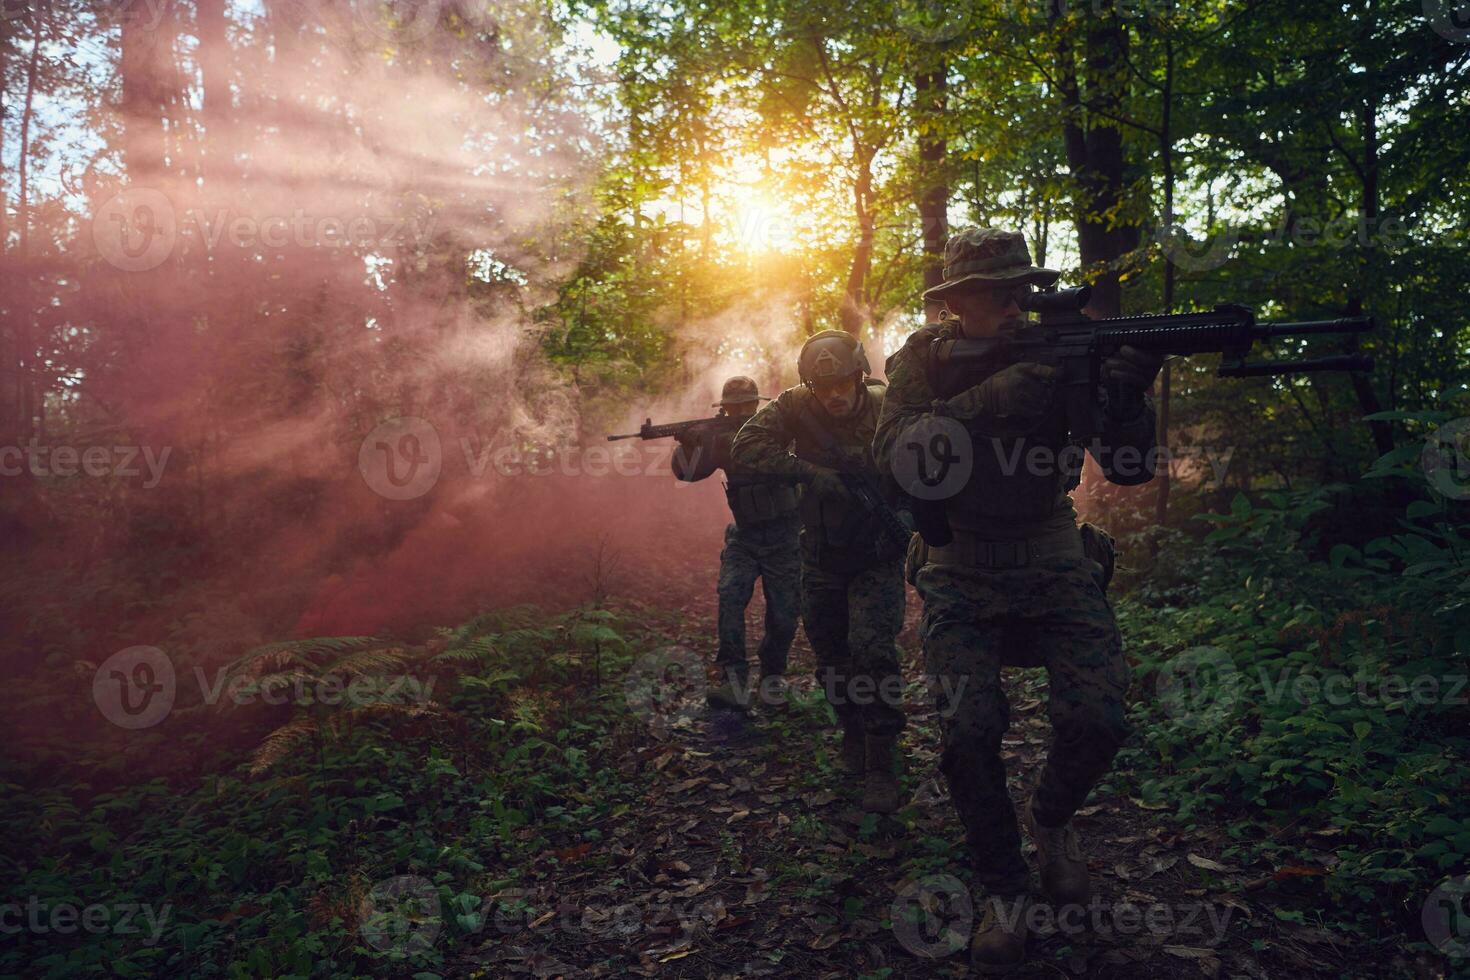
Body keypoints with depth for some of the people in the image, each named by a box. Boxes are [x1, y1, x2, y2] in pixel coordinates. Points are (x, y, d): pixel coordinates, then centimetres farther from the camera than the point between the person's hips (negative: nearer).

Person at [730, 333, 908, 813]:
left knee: (872, 651, -17)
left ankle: (881, 767, -5)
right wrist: (808, 471, -30)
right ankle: (853, 734, 38)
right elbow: (745, 446, -21)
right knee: (831, 658, 12)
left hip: (877, 558, -3)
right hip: (821, 557, 3)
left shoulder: (886, 409, -13)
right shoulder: (795, 406, -10)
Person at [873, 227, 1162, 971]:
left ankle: (1050, 818, 20)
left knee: (1096, 722, -16)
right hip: (961, 576, -1)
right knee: (967, 734, -17)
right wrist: (992, 397, -34)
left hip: (1054, 565, 1)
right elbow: (895, 450, -24)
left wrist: (1127, 397, -29)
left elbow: (1129, 468, -8)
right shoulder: (924, 358, -5)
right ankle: (1005, 890, 10)